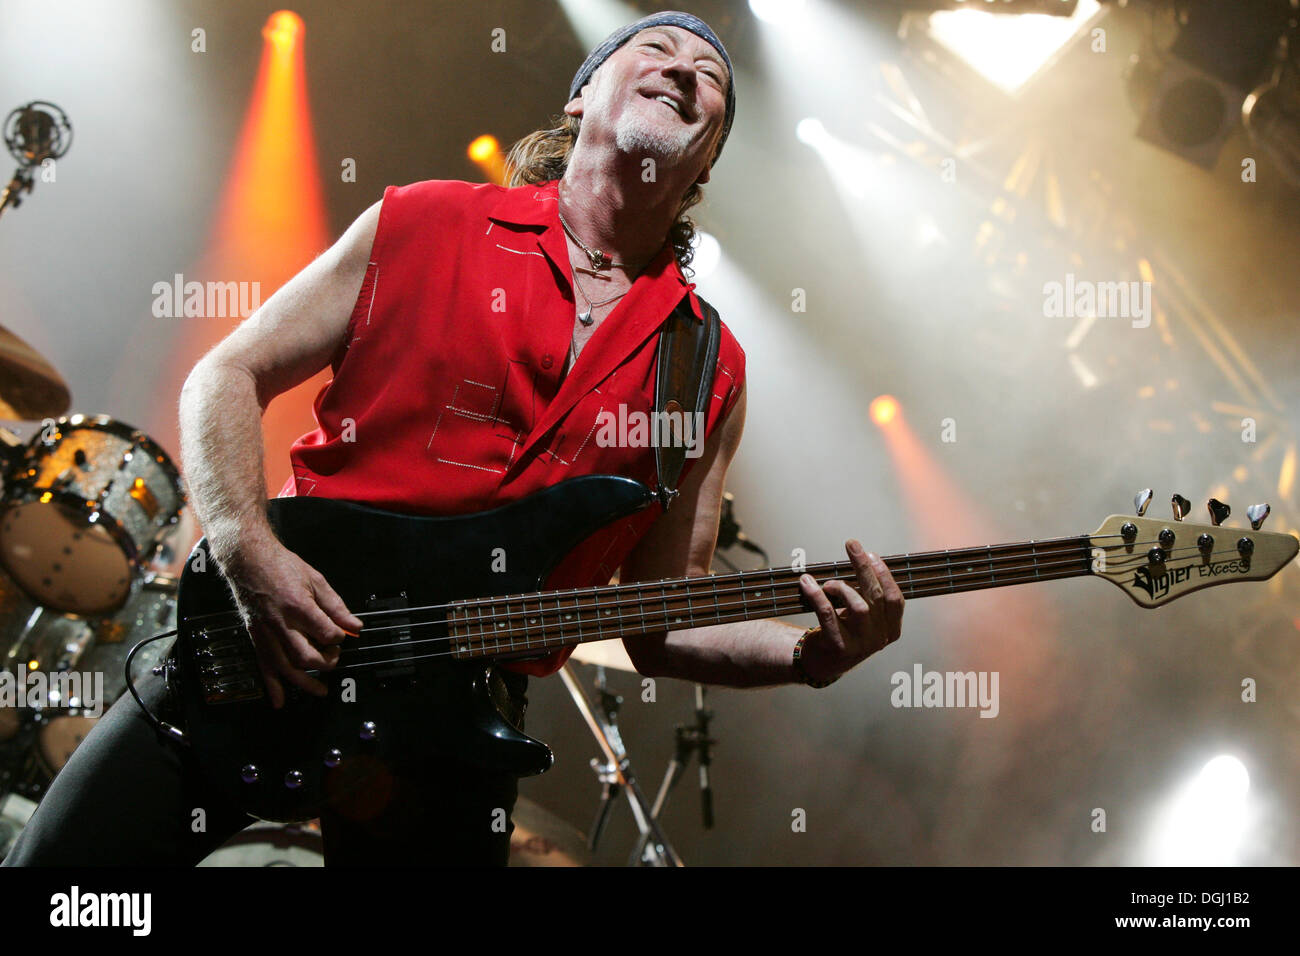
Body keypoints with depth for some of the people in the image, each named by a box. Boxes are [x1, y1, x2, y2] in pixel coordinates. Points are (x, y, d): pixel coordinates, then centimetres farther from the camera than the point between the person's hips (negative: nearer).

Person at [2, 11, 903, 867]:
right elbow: (228, 377, 3)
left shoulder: (710, 373, 5)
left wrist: (810, 652, -12)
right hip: (263, 644, -1)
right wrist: (250, 551, -14)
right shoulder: (423, 224, 1)